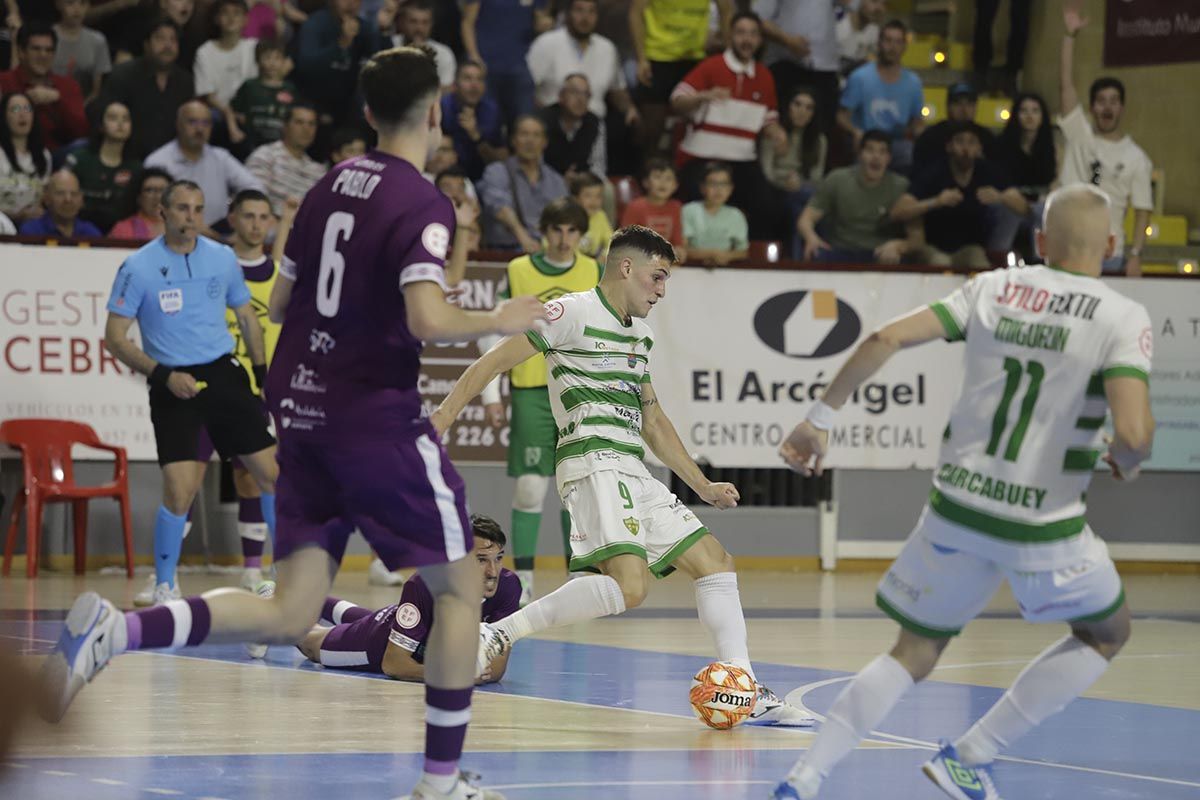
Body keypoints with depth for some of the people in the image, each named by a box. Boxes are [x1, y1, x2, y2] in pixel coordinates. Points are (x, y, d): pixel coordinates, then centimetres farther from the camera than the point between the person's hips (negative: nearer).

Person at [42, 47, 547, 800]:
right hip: (378, 417, -7)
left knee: (289, 616, 4)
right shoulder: (422, 203, -11)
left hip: (304, 413, 7)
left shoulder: (330, 185, 11)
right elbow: (430, 320, -24)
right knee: (460, 586, 9)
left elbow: (280, 302, 19)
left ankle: (118, 630, -15)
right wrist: (501, 321, -7)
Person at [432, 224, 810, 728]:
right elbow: (495, 361, -5)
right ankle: (497, 635, -23)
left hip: (634, 475, 10)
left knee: (715, 563, 8)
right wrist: (445, 414, -15)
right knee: (628, 585, -27)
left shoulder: (639, 337, 24)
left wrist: (703, 487, 28)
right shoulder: (573, 313, -3)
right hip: (594, 464, -9)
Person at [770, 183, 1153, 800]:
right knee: (1107, 634, 24)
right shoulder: (1123, 318, -9)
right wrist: (1125, 461, 2)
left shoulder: (992, 289, 3)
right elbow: (1133, 432, -22)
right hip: (1045, 523, -4)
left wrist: (820, 417, 4)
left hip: (956, 507, 4)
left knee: (915, 651, 21)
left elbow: (885, 339, -5)